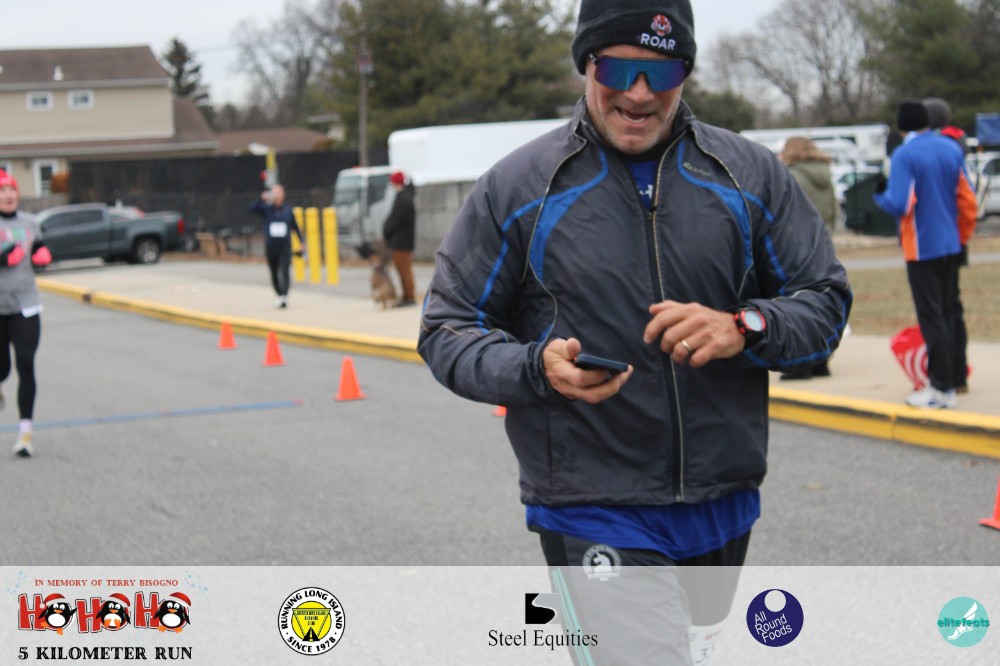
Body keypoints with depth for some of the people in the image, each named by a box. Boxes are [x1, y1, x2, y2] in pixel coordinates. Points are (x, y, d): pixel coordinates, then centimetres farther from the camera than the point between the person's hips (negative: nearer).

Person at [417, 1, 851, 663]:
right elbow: (447, 329, 1)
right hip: (594, 520, -4)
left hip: (724, 510, 4)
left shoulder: (752, 175, 3)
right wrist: (537, 368, -20)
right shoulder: (517, 187, -2)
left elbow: (827, 300, 5)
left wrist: (744, 328, -17)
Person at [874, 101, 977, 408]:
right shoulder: (952, 149, 5)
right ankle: (957, 376, 26)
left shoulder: (904, 155, -15)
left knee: (931, 316, -5)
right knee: (950, 310, 17)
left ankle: (942, 388, -6)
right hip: (950, 245, 7)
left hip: (921, 248, -7)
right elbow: (968, 200, 9)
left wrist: (880, 194, -1)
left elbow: (900, 205, -22)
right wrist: (962, 237, 21)